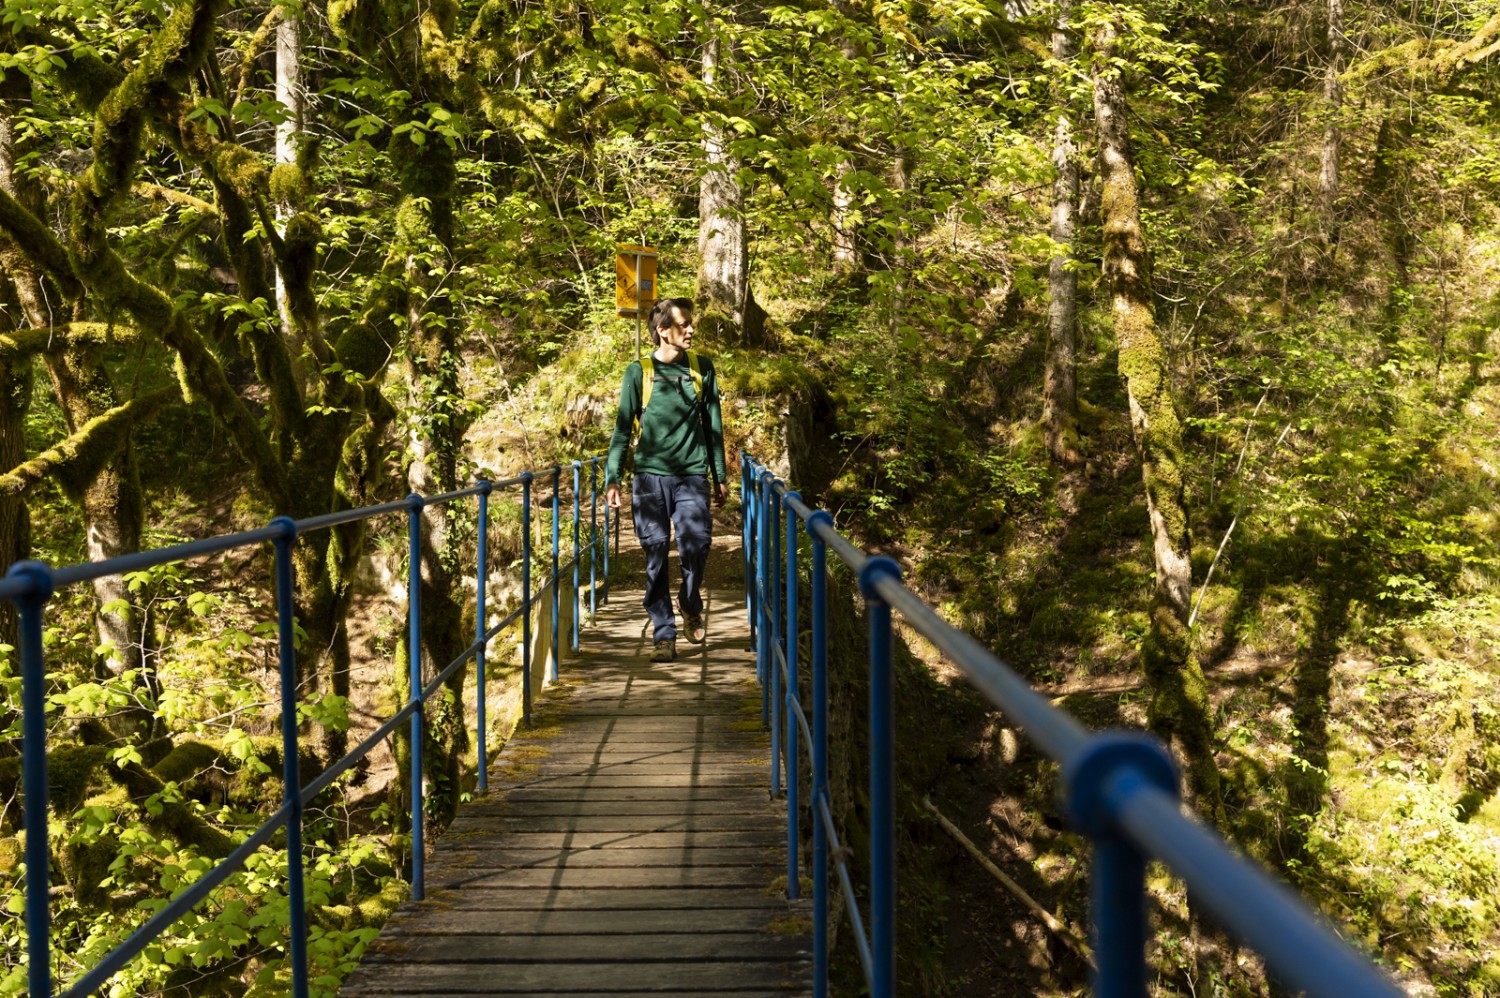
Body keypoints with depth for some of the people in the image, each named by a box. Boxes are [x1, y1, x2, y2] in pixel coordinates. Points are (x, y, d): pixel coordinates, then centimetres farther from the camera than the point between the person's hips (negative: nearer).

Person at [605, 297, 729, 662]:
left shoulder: (702, 368, 9)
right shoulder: (639, 371, 3)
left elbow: (713, 424, 15)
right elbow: (622, 428, 5)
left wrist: (720, 477, 14)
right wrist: (612, 478, -3)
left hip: (692, 477, 1)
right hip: (650, 477, -1)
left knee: (696, 546, -12)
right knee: (656, 556, -1)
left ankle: (690, 607, 17)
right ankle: (664, 634, 8)